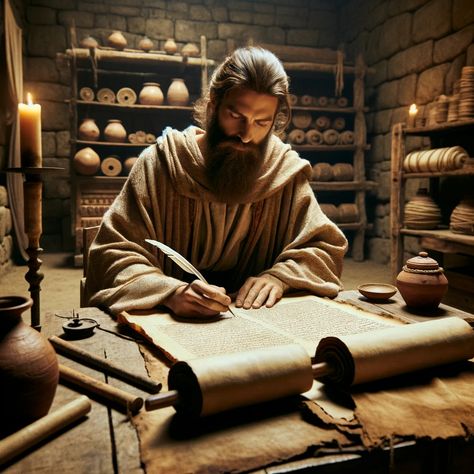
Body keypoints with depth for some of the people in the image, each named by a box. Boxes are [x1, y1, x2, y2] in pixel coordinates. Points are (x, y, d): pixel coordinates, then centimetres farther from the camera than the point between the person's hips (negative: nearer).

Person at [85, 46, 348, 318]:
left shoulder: (286, 169, -2)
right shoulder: (160, 163, -8)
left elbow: (326, 248, 2)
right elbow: (114, 256, -12)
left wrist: (280, 276, -18)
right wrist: (170, 292, -31)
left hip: (256, 325, 0)